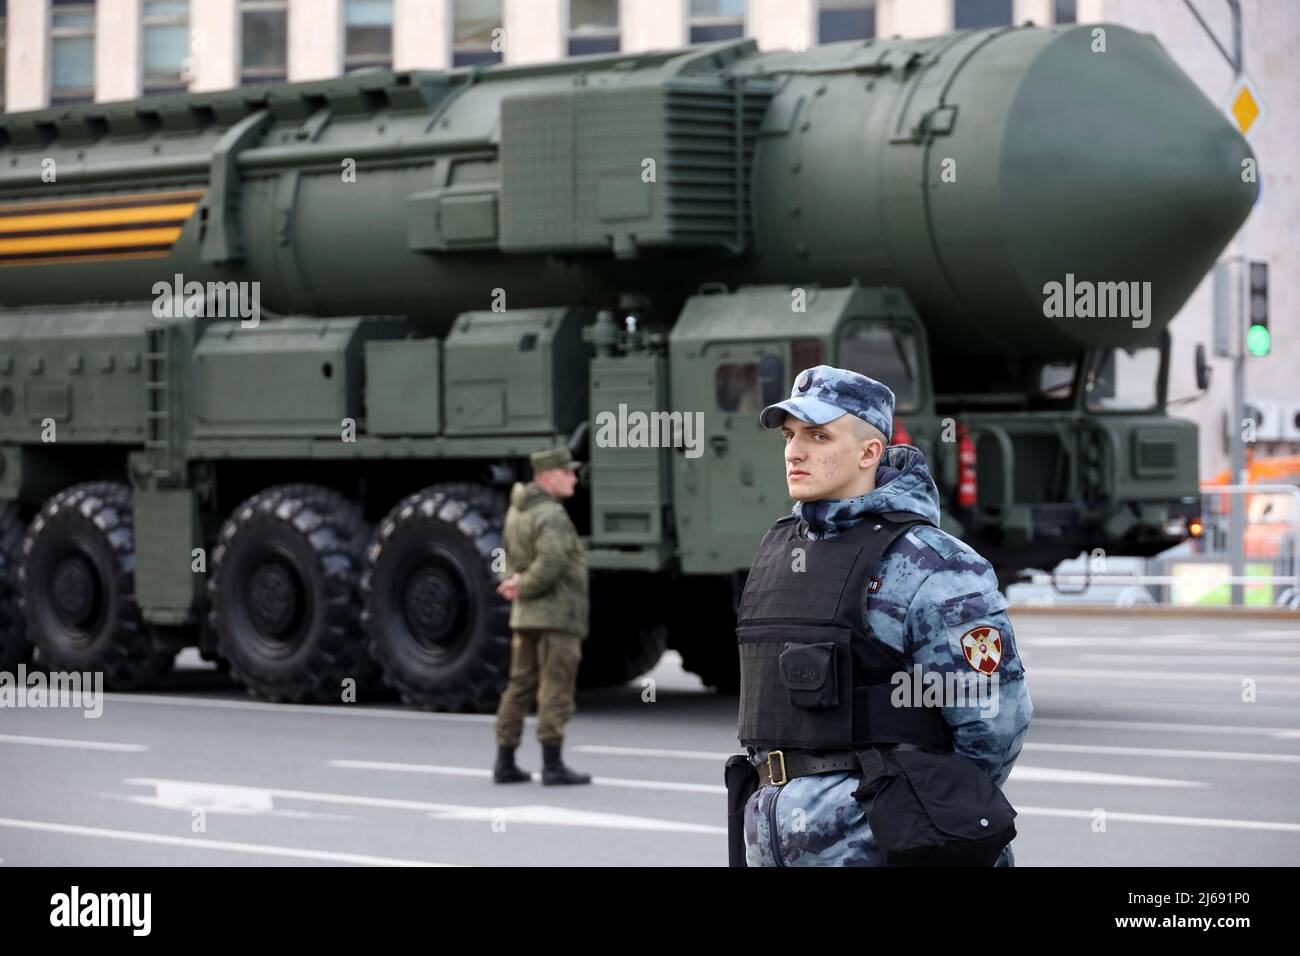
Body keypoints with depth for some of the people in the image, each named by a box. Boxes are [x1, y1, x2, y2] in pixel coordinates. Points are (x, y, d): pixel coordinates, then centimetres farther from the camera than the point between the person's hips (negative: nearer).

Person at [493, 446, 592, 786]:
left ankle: (505, 763, 12)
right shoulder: (551, 516, -17)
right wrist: (523, 588, -13)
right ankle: (552, 764, -4)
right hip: (557, 615, -9)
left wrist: (515, 580, 1)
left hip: (525, 617, 9)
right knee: (555, 692, -5)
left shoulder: (517, 510, 13)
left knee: (520, 687, 11)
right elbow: (551, 564, -27)